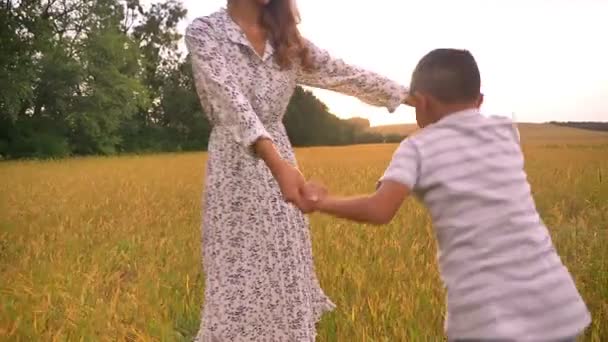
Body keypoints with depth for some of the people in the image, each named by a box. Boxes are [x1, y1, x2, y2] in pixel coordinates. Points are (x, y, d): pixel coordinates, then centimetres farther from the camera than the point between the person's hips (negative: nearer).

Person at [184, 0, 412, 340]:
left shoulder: (286, 38, 9)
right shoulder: (204, 32, -9)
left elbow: (344, 74, 10)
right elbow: (232, 101, -24)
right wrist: (278, 165, -38)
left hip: (280, 160, 5)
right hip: (235, 170, -5)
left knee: (287, 283, 8)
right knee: (240, 285, -3)